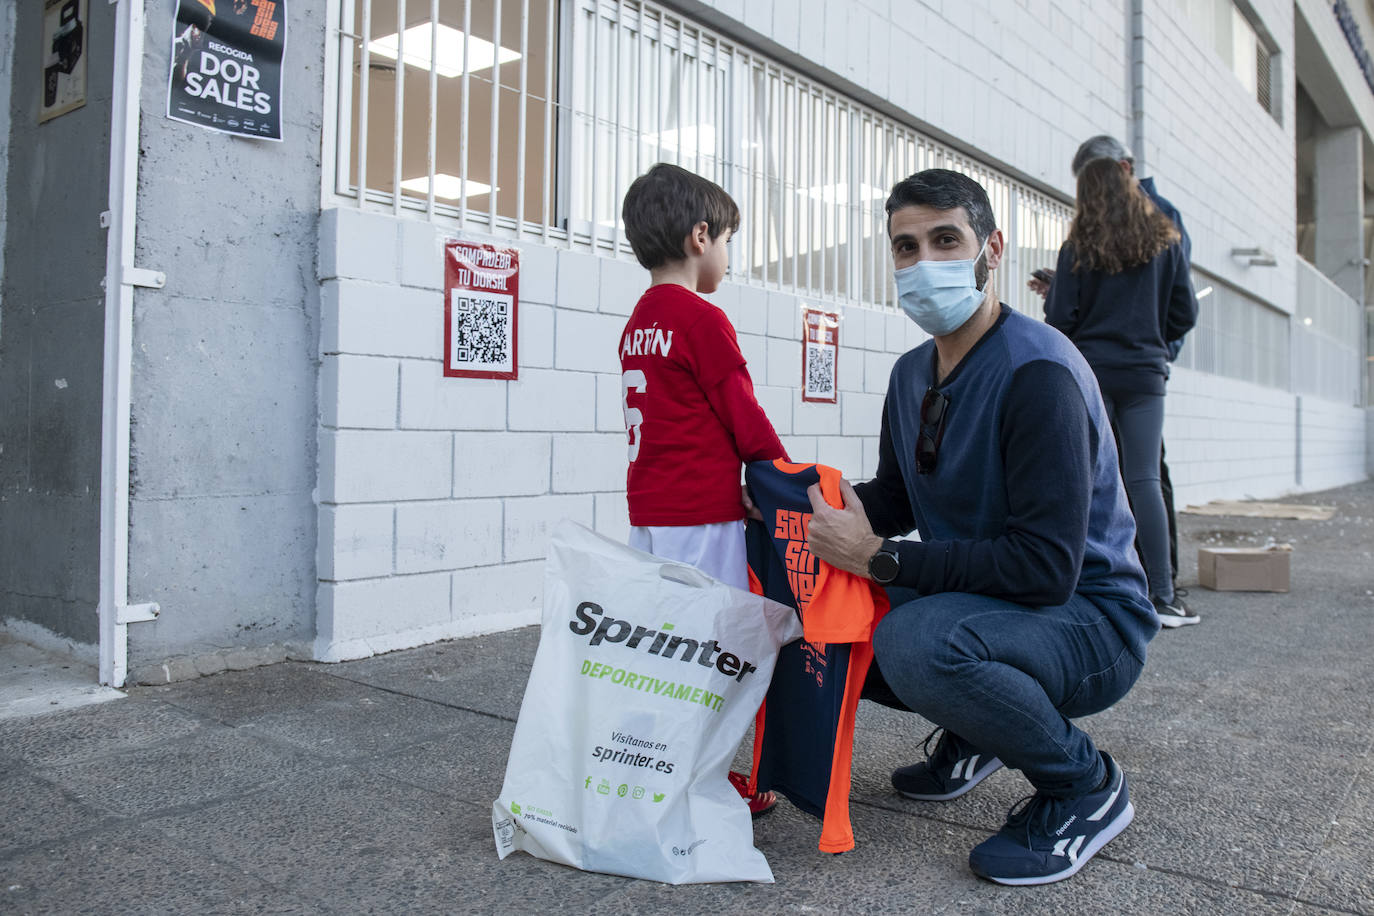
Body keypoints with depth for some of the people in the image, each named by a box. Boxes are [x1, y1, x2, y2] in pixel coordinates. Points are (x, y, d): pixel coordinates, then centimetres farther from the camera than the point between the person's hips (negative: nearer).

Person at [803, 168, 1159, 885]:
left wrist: (879, 558, -27)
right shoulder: (912, 374, 5)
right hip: (980, 602, 8)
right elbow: (894, 499, 14)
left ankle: (1084, 785, -7)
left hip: (1089, 619, -8)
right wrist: (810, 505, -6)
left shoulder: (1037, 372, -22)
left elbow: (1047, 568, -29)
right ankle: (973, 733, 15)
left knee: (915, 640, -36)